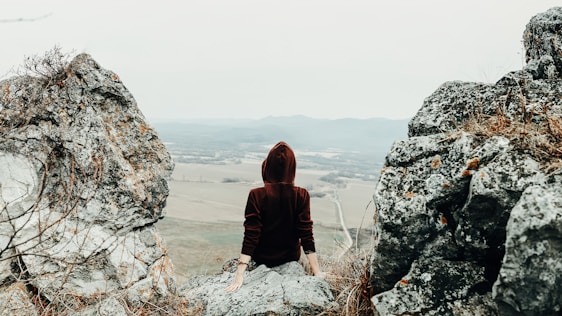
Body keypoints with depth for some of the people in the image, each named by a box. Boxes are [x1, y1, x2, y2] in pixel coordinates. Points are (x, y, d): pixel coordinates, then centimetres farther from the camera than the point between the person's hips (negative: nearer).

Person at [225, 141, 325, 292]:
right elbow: (307, 236, -19)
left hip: (262, 258, -1)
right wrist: (317, 272, -12)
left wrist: (239, 275, -23)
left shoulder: (257, 195, -23)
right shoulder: (302, 196, -19)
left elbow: (250, 237, -25)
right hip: (290, 258, 1)